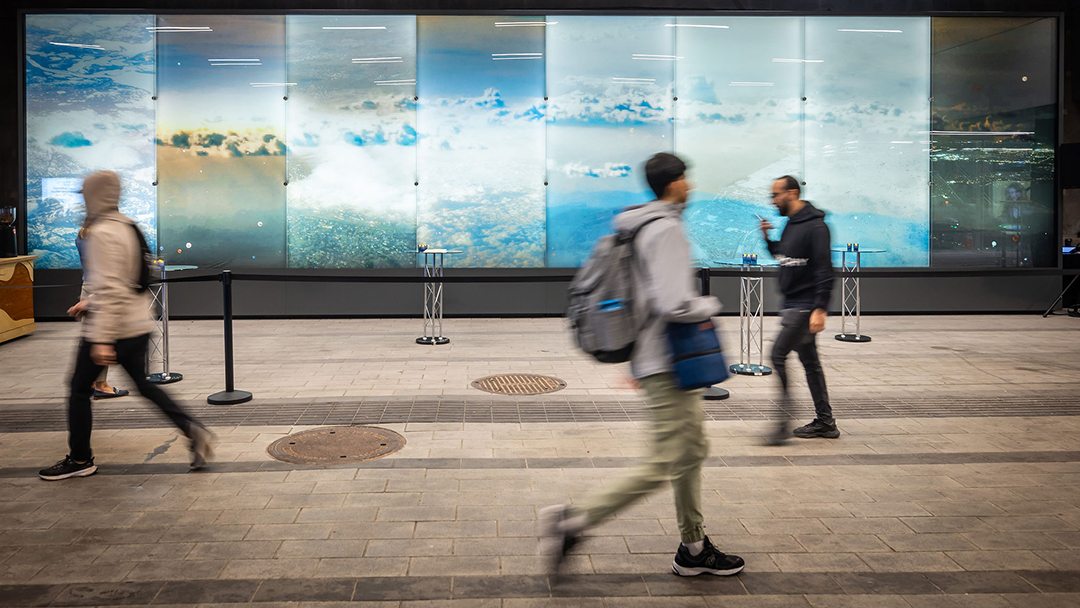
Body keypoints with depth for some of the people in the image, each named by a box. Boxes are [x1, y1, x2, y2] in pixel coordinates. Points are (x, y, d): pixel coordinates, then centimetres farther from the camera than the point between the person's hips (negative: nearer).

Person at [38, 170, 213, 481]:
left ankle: (80, 460, 18)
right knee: (143, 384, 18)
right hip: (139, 325, 9)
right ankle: (193, 430, 7)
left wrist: (102, 339, -25)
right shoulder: (128, 227, 11)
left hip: (111, 327, -9)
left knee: (79, 390, 6)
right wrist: (90, 303, 22)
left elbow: (110, 289, -24)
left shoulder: (102, 233, -17)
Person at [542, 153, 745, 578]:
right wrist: (711, 306, -7)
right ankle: (574, 520, -4)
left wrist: (633, 362, 24)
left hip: (659, 360, 11)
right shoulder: (666, 229, -17)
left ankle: (693, 549, 26)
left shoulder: (640, 227, 14)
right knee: (666, 464, -7)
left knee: (692, 451, 17)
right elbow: (675, 304, -28)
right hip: (666, 365, -11)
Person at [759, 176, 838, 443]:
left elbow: (825, 271, -20)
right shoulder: (790, 224, 13)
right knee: (809, 361, 13)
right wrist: (768, 239, 7)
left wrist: (820, 309, -25)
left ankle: (783, 421, -9)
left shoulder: (815, 226, -16)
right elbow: (784, 257, 24)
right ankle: (825, 422, 21)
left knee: (778, 354, -13)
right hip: (793, 304, 10)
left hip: (806, 306, -10)